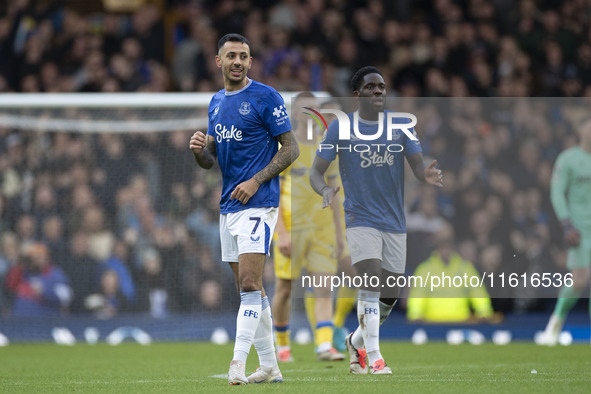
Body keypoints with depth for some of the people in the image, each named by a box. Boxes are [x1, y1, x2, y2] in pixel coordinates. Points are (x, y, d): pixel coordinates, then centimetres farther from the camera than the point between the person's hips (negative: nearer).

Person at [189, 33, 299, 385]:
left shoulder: (266, 97, -6)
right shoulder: (217, 102, 16)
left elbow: (291, 148, -7)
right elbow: (210, 161, 20)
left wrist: (256, 181, -16)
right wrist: (199, 149, -4)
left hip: (258, 203, -8)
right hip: (229, 207, 8)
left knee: (250, 285, -15)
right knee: (250, 290, 9)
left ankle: (238, 364, -19)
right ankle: (269, 367, 14)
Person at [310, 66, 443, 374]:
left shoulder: (400, 125, 4)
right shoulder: (340, 128, -3)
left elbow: (418, 166, -2)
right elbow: (316, 172, -3)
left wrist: (427, 175, -27)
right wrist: (325, 190, -26)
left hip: (394, 222, 4)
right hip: (360, 219, -4)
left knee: (389, 297, 8)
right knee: (371, 281, -22)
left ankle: (356, 343, 33)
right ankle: (373, 359, -18)